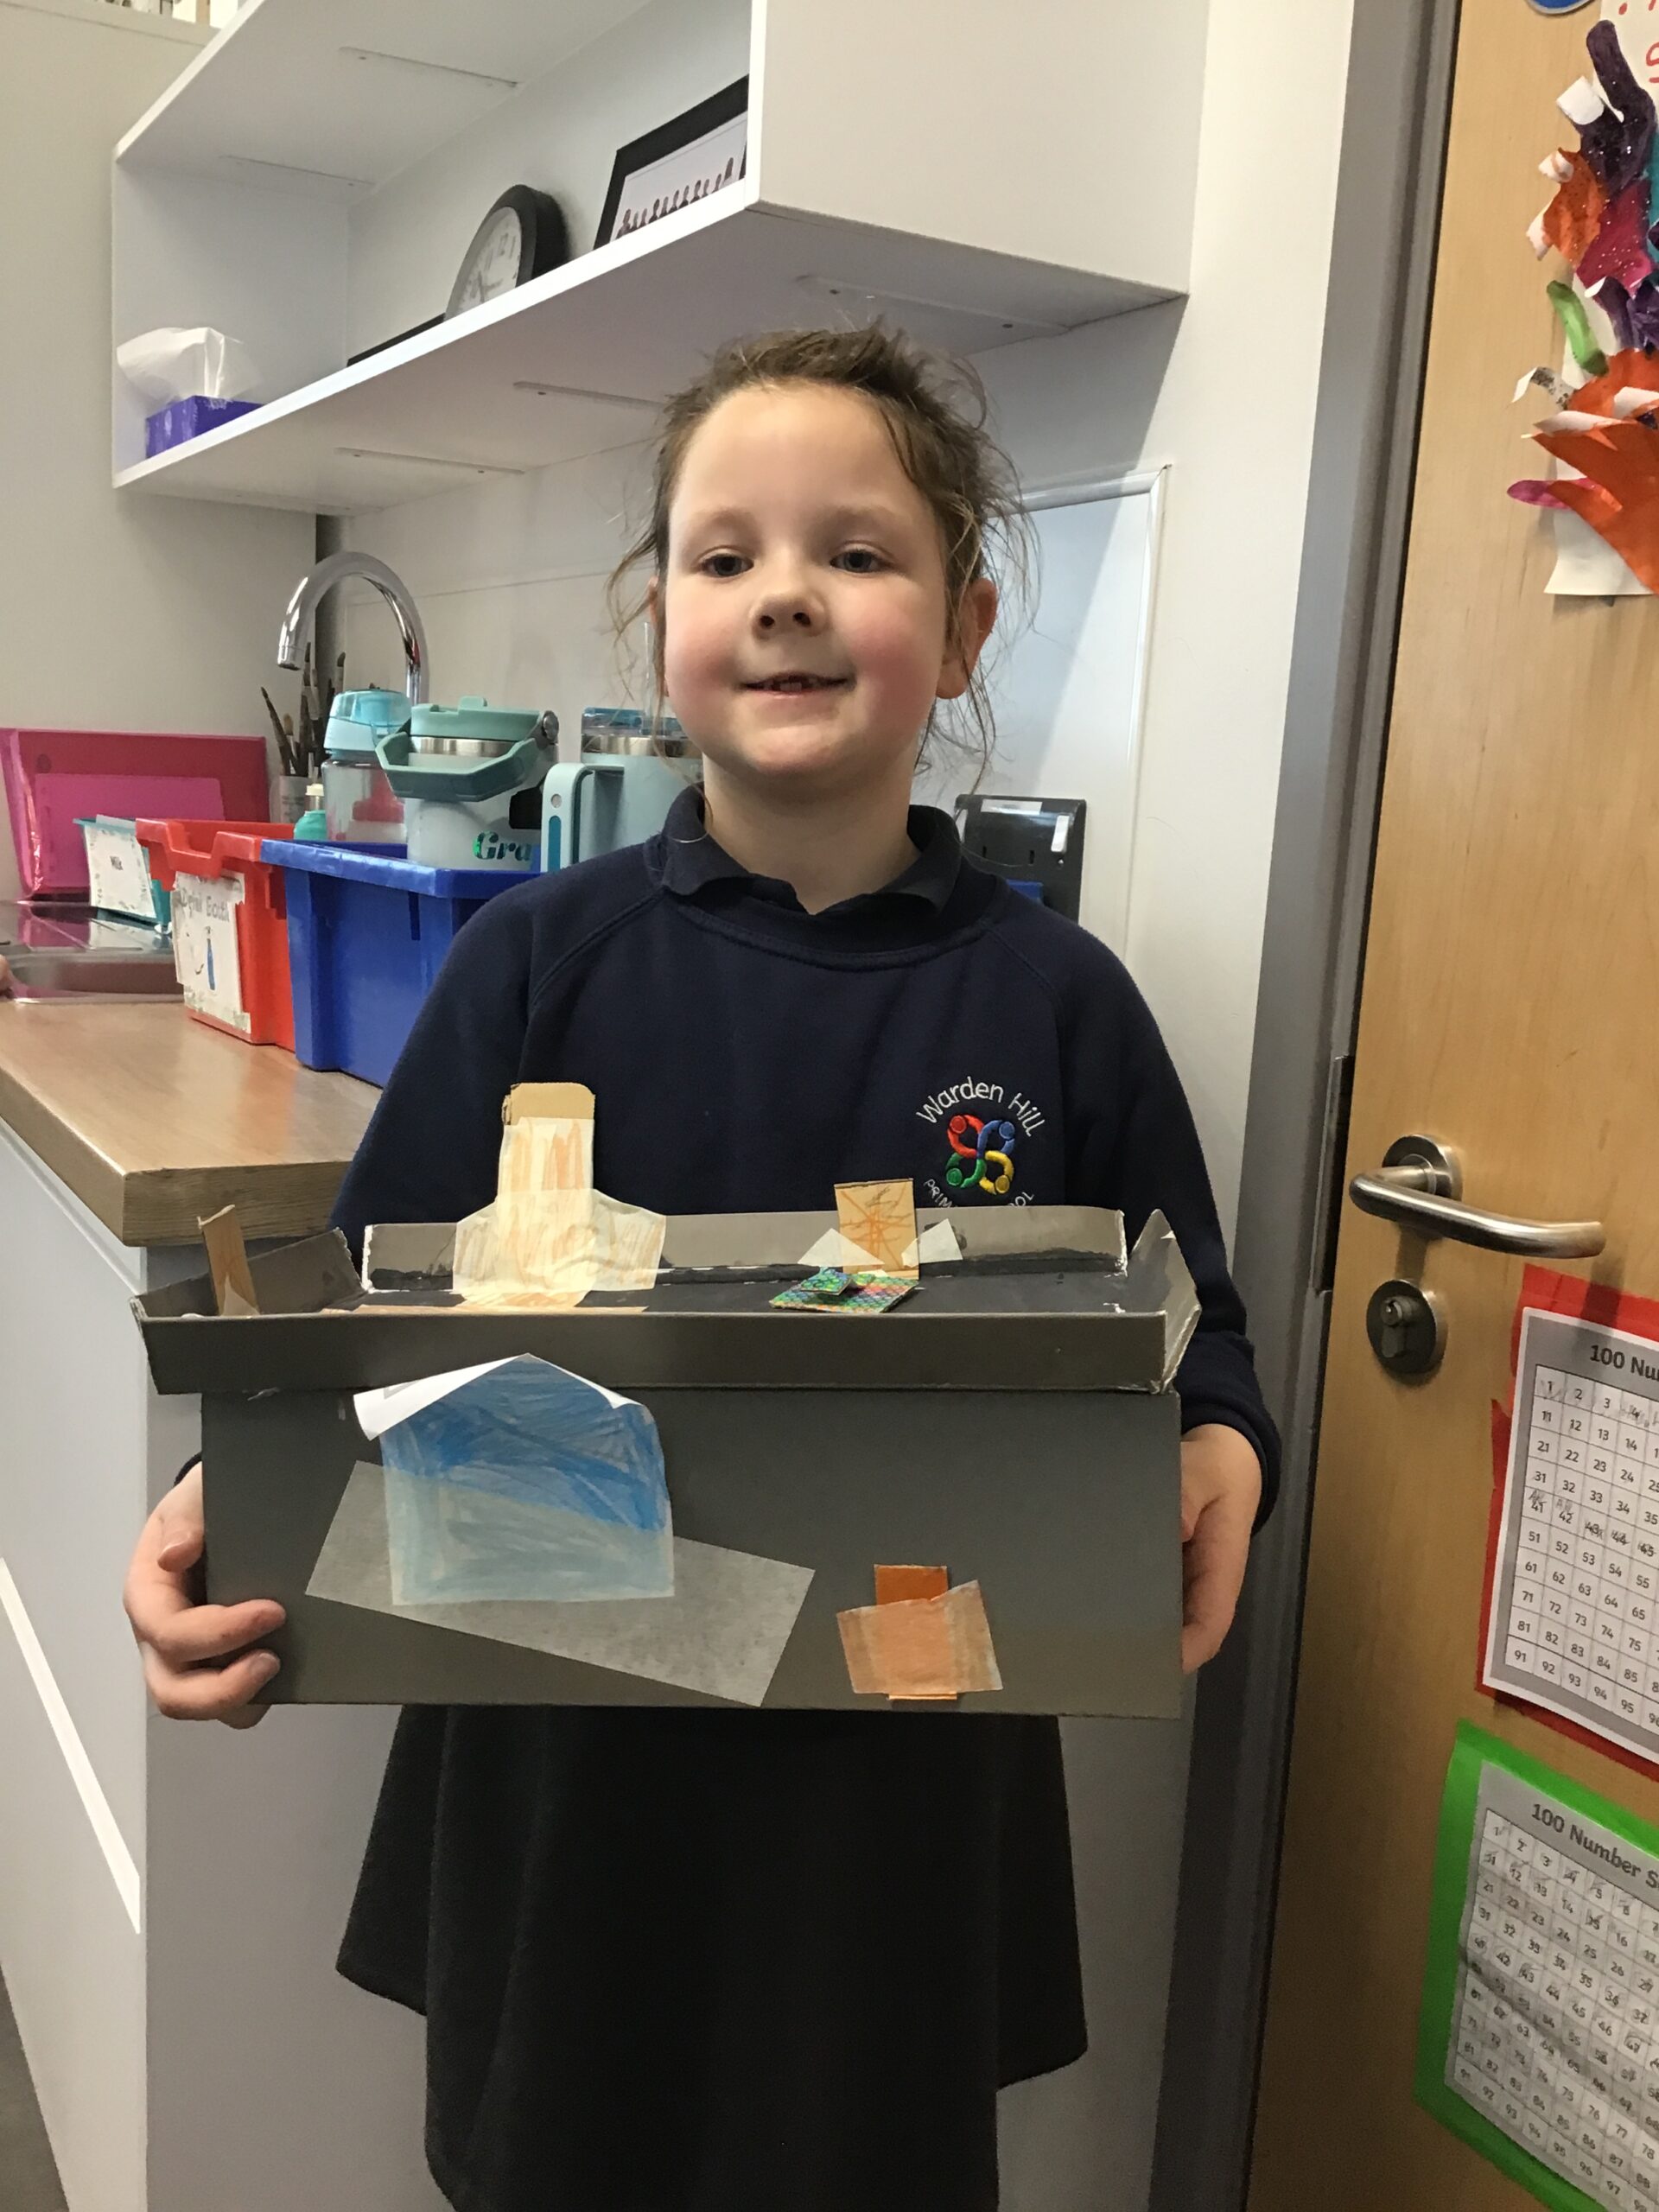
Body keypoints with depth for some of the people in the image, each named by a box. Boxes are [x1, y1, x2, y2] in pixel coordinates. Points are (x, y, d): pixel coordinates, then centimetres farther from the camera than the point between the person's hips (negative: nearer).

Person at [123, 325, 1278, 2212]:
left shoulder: (1054, 1000, -5)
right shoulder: (540, 963, -6)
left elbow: (1191, 1335, 3)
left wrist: (1216, 1463, -18)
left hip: (909, 1785, 0)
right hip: (565, 1769, 1)